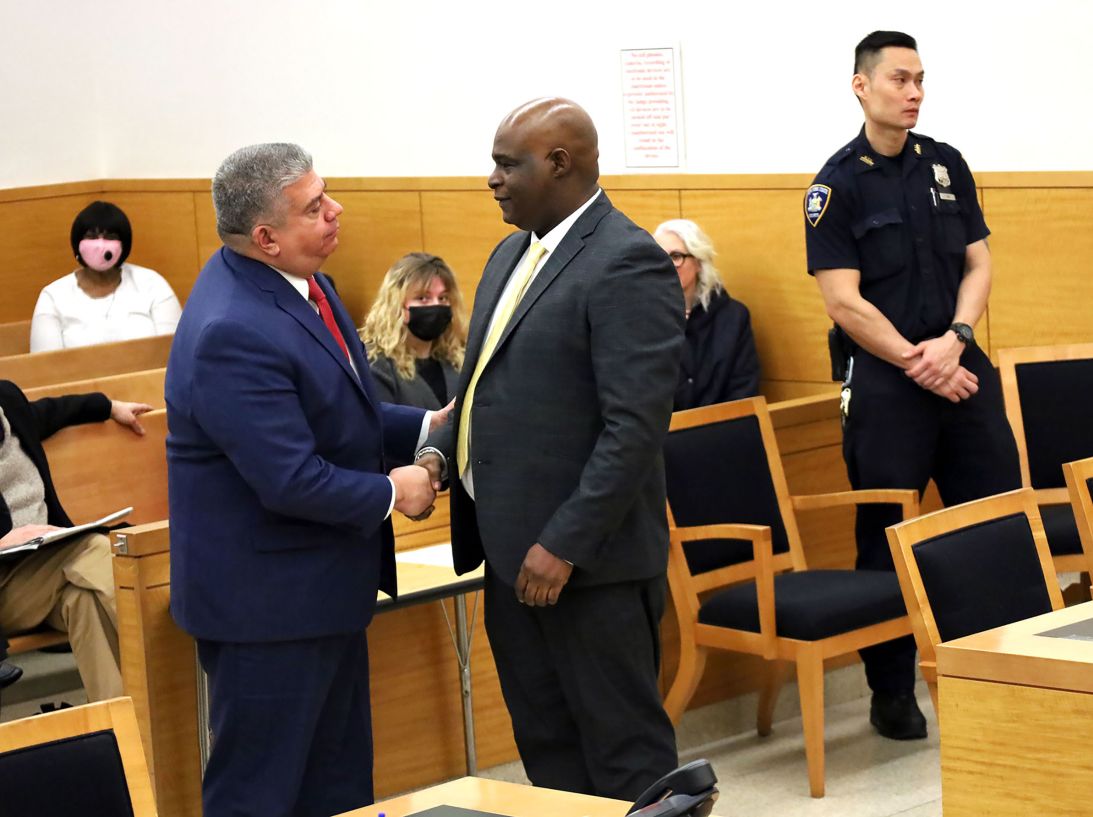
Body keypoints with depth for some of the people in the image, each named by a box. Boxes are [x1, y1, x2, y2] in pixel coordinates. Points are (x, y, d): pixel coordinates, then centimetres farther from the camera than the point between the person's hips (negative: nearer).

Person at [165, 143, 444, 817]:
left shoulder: (296, 281, 4)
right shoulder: (233, 333, -27)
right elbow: (291, 482, -28)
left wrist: (425, 427, 6)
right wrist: (391, 494, -14)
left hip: (323, 586, 10)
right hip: (267, 604, -10)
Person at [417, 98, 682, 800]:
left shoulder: (627, 264, -16)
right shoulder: (513, 254, 14)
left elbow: (636, 426, -21)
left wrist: (565, 546, -22)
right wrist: (441, 452, 4)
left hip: (586, 559, -9)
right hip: (514, 552, 9)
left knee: (623, 748, 1)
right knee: (545, 743, 16)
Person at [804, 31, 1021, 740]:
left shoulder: (946, 164, 9)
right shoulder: (838, 185, -5)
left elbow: (978, 264, 8)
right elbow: (845, 303, -10)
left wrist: (953, 341, -8)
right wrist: (916, 363, -13)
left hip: (960, 366, 4)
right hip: (883, 380, -4)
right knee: (888, 541, 2)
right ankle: (892, 692, 12)